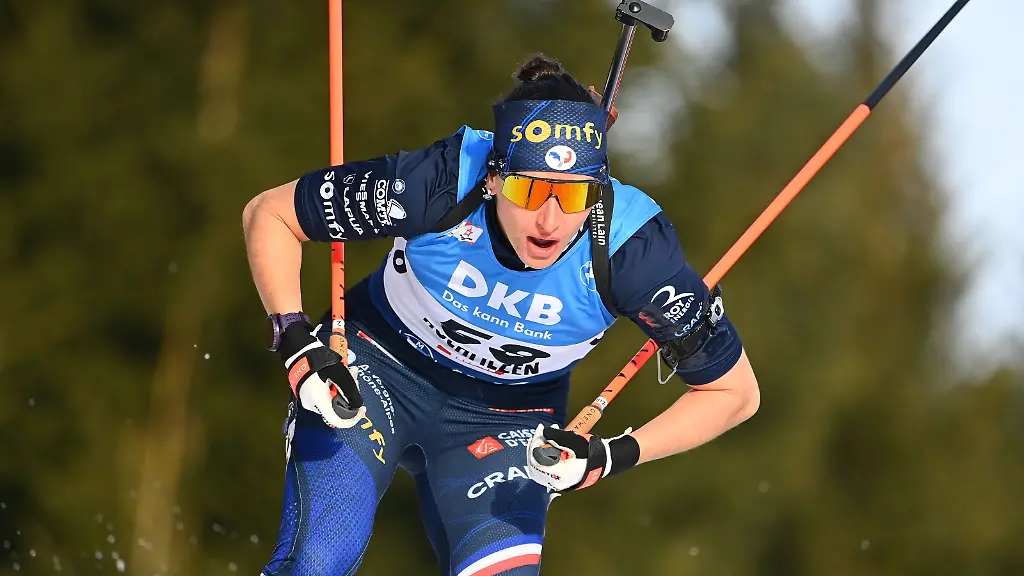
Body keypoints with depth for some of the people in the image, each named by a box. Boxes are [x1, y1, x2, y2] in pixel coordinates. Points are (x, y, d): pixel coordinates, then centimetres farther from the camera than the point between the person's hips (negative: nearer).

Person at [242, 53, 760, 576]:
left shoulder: (633, 250, -29)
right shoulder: (444, 183, -31)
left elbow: (734, 392, -15)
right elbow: (269, 215, -16)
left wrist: (610, 458, -25)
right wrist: (297, 343, -27)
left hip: (506, 423, 1)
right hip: (380, 365, -1)